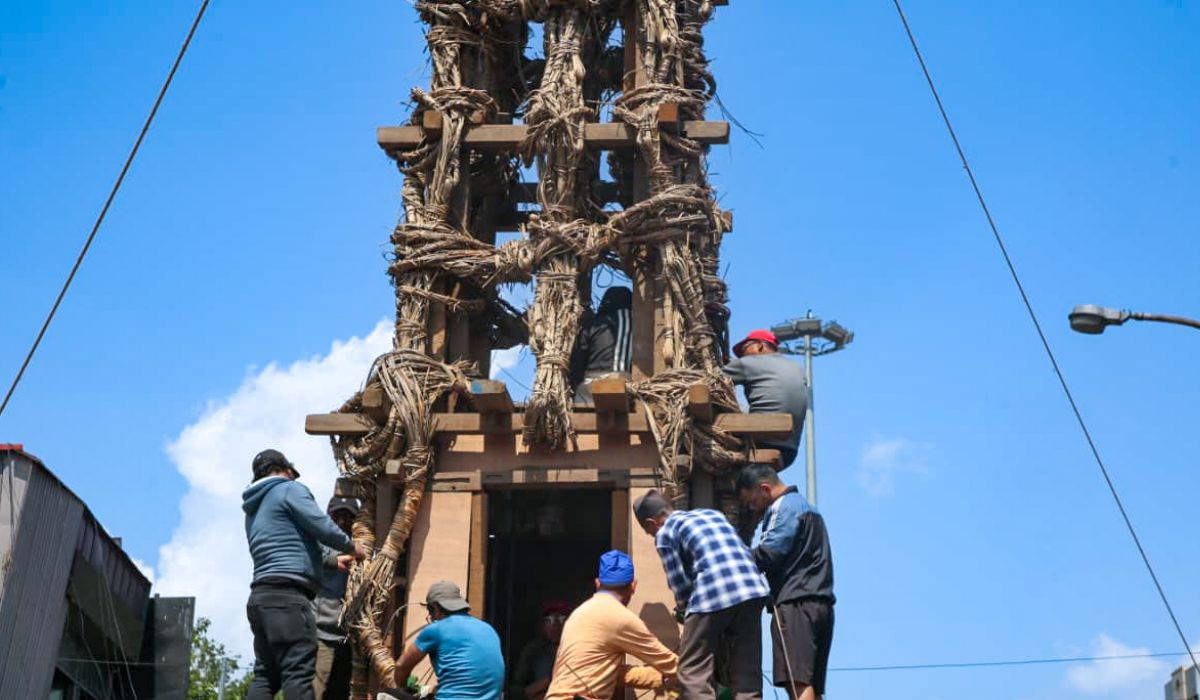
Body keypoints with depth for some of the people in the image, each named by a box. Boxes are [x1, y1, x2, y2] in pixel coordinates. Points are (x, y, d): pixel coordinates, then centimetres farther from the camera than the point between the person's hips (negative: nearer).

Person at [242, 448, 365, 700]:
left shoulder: (254, 510, 29)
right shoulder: (289, 489, 2)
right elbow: (324, 528, -7)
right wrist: (353, 548, 10)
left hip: (261, 596, 9)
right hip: (286, 595, -9)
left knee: (265, 676, 6)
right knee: (298, 673, -15)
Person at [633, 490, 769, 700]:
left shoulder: (664, 533, 10)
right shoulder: (713, 514, 28)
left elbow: (680, 584, 9)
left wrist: (683, 610, 31)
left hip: (712, 595, -6)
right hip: (753, 589, 6)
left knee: (693, 673, 5)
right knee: (747, 673, 11)